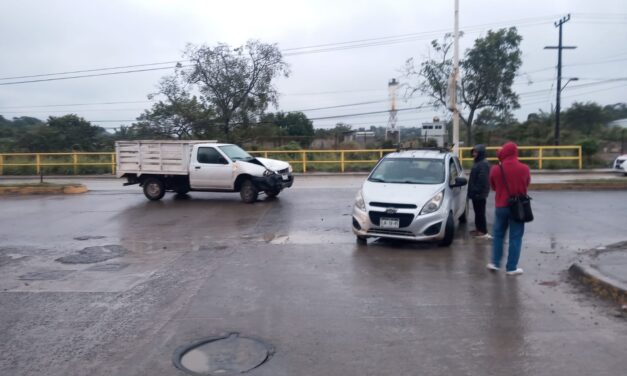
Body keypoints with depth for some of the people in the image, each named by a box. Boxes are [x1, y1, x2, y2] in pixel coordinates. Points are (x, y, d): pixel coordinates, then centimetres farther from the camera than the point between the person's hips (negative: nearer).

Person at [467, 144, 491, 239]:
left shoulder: (483, 164, -18)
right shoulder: (478, 163, 15)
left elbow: (482, 180, -24)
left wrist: (477, 191, -23)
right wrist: (472, 191, 20)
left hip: (479, 193, -10)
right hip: (476, 193, 10)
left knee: (480, 212, -6)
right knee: (477, 211, 16)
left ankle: (483, 232, -1)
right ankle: (478, 229, 25)